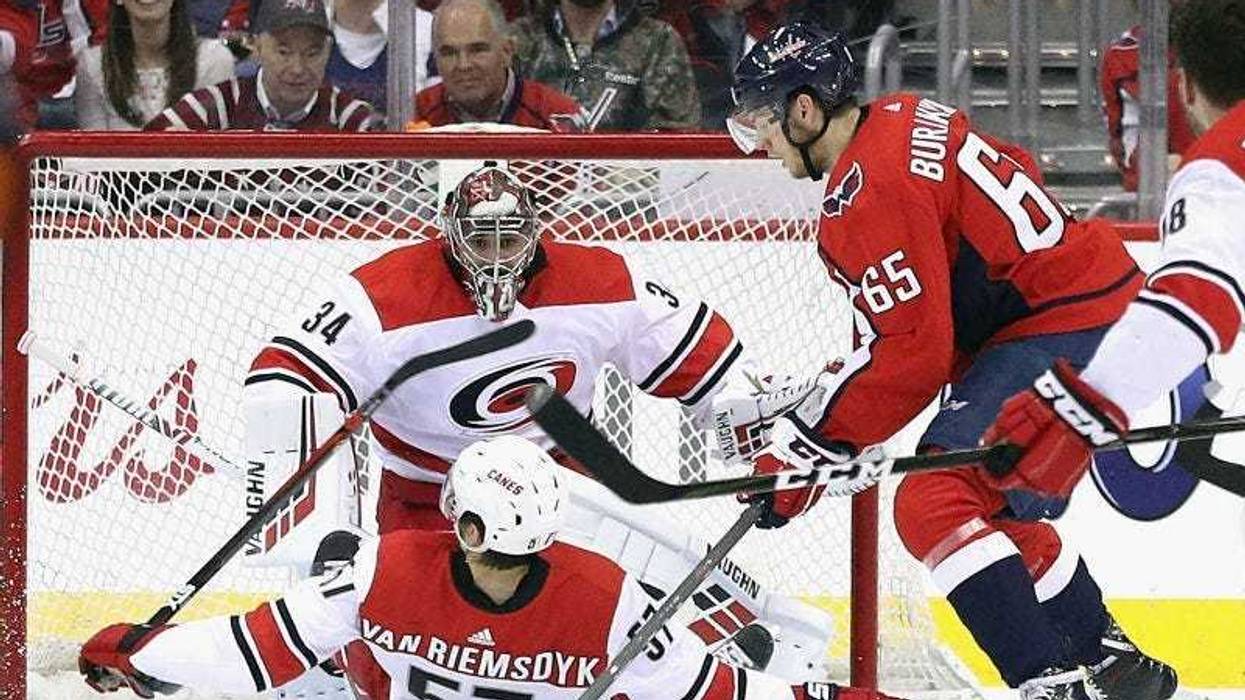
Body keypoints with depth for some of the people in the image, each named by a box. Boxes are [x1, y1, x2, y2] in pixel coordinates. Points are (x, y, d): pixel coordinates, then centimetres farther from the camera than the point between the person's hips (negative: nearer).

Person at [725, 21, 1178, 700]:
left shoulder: (869, 191, -19)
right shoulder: (901, 118, 11)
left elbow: (913, 351, -20)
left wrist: (807, 442, -14)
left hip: (1063, 328, -11)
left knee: (933, 504, -18)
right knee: (1000, 512, 25)